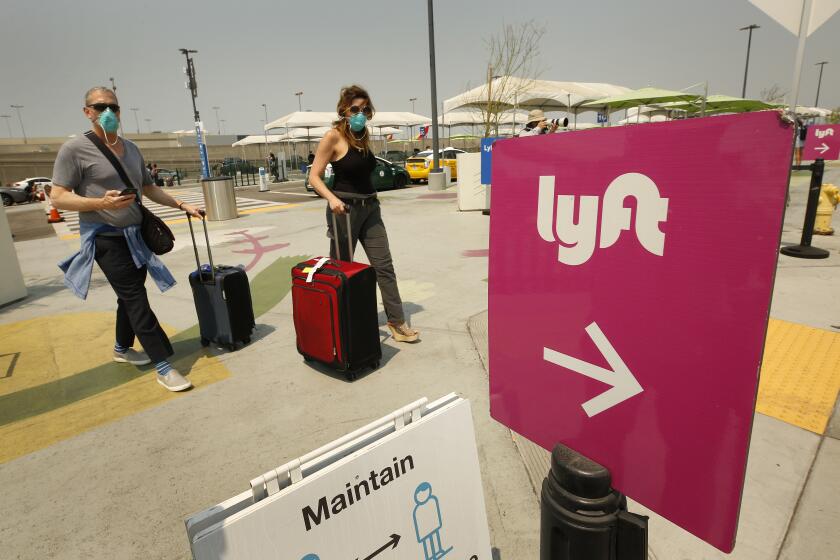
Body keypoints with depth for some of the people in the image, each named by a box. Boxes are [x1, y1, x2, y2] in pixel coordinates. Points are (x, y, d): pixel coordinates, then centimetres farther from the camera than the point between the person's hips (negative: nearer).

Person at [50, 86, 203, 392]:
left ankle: (122, 349, 38)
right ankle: (163, 367, -6)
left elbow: (149, 188, 19)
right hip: (105, 237, -7)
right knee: (135, 299, -9)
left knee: (130, 295, 17)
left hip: (135, 235, 7)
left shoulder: (131, 149, 11)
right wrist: (101, 202, -26)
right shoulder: (75, 149, -9)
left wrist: (181, 205, 9)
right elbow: (58, 197, -12)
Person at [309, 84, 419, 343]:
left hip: (370, 207, 6)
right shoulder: (333, 136, -9)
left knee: (384, 266, 2)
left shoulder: (364, 135, 12)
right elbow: (314, 177, -11)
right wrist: (332, 198, -27)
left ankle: (397, 323, 9)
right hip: (344, 208, -6)